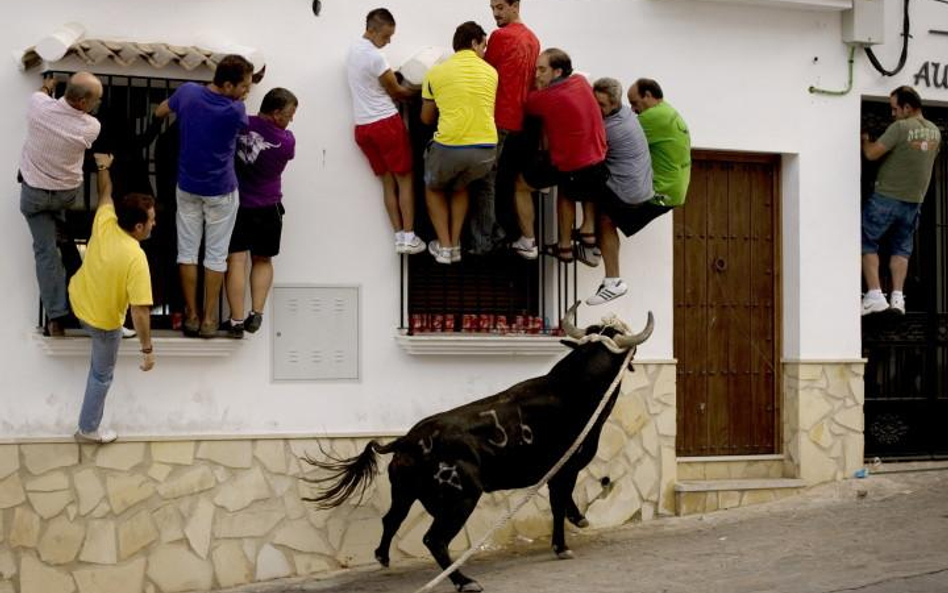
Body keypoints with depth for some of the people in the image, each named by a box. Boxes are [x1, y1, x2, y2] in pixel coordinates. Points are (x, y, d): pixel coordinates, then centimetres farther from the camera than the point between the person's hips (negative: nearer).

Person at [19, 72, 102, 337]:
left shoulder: (40, 106, -23)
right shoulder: (91, 127, -27)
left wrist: (47, 86, 27)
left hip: (34, 192, 1)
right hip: (68, 193, 0)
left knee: (45, 249, 4)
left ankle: (56, 317, 3)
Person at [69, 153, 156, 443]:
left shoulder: (104, 223, -21)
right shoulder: (136, 259, -37)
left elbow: (105, 195, 2)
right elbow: (140, 312, -34)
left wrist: (103, 166, 20)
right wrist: (147, 349, -24)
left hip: (77, 298, 5)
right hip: (103, 320, -5)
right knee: (102, 374, 18)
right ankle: (88, 428, 34)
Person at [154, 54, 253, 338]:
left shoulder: (188, 92, -12)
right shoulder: (235, 111, -23)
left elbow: (159, 112, 8)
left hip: (188, 187, 4)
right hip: (221, 191, -3)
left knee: (187, 250, 12)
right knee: (216, 254, 8)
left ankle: (191, 315, 16)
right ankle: (209, 319, 11)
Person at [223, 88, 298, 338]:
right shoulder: (287, 141, -14)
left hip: (234, 202, 0)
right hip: (267, 207, 0)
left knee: (236, 259, -1)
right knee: (262, 260, 18)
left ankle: (236, 321, -7)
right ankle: (256, 313, 5)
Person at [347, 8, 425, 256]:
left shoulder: (353, 51, 12)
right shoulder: (375, 56, -18)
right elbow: (395, 91, -8)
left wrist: (401, 88, 7)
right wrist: (417, 93, 8)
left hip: (363, 126, 8)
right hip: (386, 123, -8)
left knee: (388, 181, 10)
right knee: (405, 179, 0)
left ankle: (399, 235, 6)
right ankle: (408, 237, -3)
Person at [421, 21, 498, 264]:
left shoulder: (436, 73, 5)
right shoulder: (491, 72, 8)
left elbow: (426, 118, 15)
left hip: (449, 147, -2)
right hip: (486, 150, 2)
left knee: (433, 188, 29)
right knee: (460, 187, 33)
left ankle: (444, 246, 20)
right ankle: (455, 244, 26)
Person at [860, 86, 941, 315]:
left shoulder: (900, 128, -17)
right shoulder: (934, 132, 6)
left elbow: (872, 154, -19)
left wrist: (864, 141, 1)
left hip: (886, 197, -6)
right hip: (914, 200, 6)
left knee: (867, 243, 5)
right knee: (901, 248, 16)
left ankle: (875, 294, -4)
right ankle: (897, 297, 4)